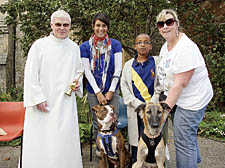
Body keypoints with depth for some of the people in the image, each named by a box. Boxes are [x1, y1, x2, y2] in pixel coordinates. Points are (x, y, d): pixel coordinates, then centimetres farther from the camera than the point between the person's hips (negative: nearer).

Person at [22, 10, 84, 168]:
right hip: (42, 103, -2)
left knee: (64, 141, 3)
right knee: (39, 142, -1)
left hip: (65, 103, 3)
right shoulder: (39, 45, -2)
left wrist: (77, 82, -1)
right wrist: (38, 98, -11)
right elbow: (30, 74, -4)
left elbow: (78, 71, 20)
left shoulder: (74, 47, 9)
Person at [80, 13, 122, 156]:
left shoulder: (115, 44, 2)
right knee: (97, 123, 7)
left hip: (112, 91, 0)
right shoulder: (85, 46, 1)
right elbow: (87, 71, -1)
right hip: (94, 92, 0)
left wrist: (111, 91, -5)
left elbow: (118, 69, -1)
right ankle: (99, 148, 27)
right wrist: (98, 93, -6)